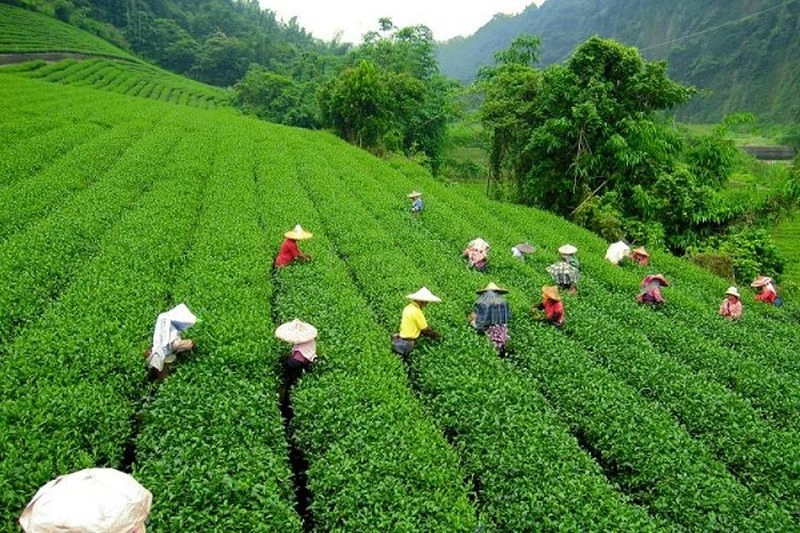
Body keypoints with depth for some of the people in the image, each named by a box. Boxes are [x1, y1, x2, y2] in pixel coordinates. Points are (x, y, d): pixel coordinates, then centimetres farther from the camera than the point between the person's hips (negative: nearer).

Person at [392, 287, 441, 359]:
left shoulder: (408, 307, 7)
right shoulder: (417, 311, -20)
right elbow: (425, 329, -12)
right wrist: (435, 334, 5)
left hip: (402, 338, 9)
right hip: (408, 343, -9)